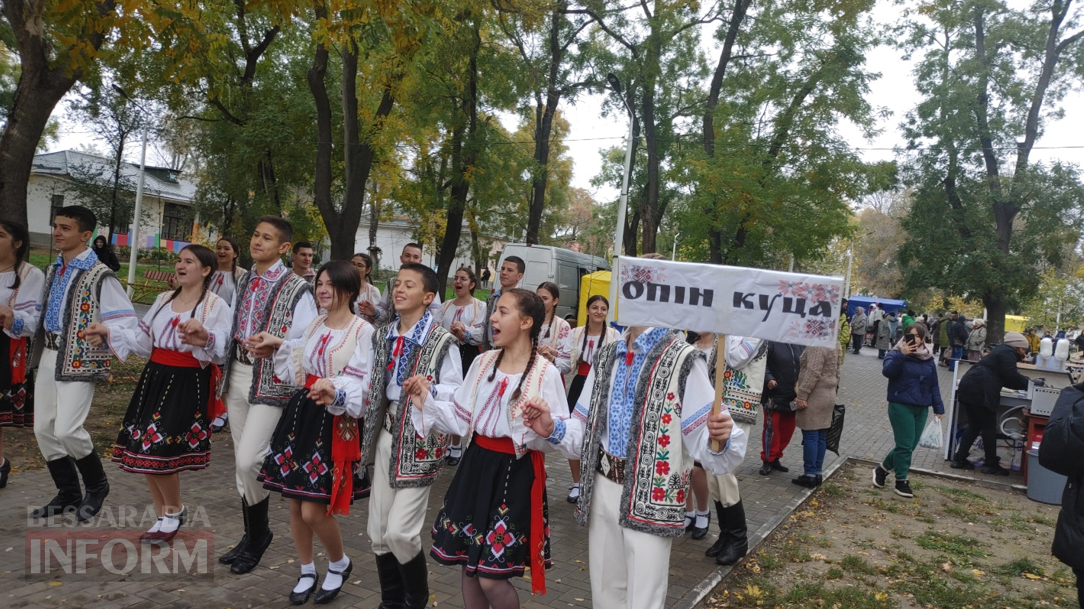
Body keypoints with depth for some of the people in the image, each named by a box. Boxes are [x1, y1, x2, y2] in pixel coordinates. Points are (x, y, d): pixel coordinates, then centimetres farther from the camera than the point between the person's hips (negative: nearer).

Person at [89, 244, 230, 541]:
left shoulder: (217, 306, -5)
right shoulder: (164, 300, 15)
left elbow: (222, 350, -17)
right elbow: (143, 341, 17)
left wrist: (204, 339, -36)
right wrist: (108, 334, 7)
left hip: (188, 384, -7)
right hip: (154, 378, 7)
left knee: (159, 450, -11)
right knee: (141, 449, 7)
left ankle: (174, 511, 16)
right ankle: (165, 515, 25)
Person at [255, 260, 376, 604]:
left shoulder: (363, 331, -10)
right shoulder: (315, 325, 12)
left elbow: (366, 384, -17)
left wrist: (334, 388, -33)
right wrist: (281, 346, 14)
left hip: (334, 422, -7)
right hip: (300, 414, 7)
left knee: (314, 510, -6)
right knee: (294, 502, 11)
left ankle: (340, 564, 23)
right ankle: (307, 572, 31)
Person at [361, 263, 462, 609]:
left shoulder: (441, 341, -12)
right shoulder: (384, 337, 10)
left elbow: (458, 393, -13)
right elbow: (373, 385, 16)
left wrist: (429, 388, -31)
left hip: (420, 440, -7)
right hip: (386, 434, 7)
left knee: (400, 531, -8)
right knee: (377, 532, 12)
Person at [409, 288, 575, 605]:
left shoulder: (545, 373, -12)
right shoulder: (483, 362, 4)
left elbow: (569, 437, -14)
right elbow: (461, 419, 8)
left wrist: (549, 429, -34)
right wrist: (426, 403, -2)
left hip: (516, 473, -6)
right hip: (477, 466, 6)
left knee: (491, 577, -2)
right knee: (467, 564, 15)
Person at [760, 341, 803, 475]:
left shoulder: (801, 344, 5)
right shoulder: (771, 343, -11)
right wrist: (768, 379, -26)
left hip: (792, 397, 6)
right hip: (774, 395, -5)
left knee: (787, 429, 12)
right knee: (772, 428, -1)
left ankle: (775, 458, 27)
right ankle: (767, 461, 14)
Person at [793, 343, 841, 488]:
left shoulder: (817, 346, -18)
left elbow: (813, 372, -23)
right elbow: (836, 372, 19)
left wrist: (802, 395, -20)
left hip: (815, 397, -9)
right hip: (828, 396, 9)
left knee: (810, 436, -3)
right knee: (821, 436, 12)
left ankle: (810, 475, 0)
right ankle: (818, 473, 17)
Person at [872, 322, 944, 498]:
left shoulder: (929, 359, 9)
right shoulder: (897, 354, -6)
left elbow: (933, 386, 14)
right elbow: (887, 371, -25)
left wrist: (938, 408, 11)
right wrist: (901, 355, -32)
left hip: (921, 408, 6)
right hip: (901, 406, -5)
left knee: (910, 446, 8)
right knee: (905, 446, -5)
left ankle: (882, 468, 28)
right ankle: (901, 481, 11)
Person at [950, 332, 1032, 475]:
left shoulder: (1002, 350, 26)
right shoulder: (1008, 353, -4)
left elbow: (1004, 378, 27)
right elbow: (1011, 377, -13)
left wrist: (1024, 382, 18)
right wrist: (1029, 384, 1)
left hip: (969, 388, 10)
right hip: (979, 392, -10)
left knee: (974, 426, 15)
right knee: (989, 428, 0)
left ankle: (959, 459, 15)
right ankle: (991, 464, 8)